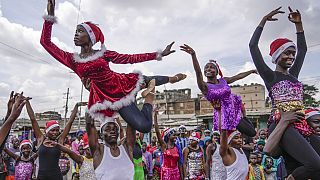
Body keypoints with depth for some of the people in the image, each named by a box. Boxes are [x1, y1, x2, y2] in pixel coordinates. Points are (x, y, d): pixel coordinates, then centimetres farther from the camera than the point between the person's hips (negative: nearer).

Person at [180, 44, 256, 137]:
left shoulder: (223, 80, 1)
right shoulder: (205, 87, -16)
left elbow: (239, 76, 15)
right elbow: (198, 72, -33)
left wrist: (252, 71, 26)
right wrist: (193, 55, -49)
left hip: (235, 107, 5)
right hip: (225, 114, -5)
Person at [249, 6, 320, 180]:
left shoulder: (293, 75, 22)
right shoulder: (270, 76, 3)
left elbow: (303, 49, 34)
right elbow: (253, 46, -3)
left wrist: (298, 24, 31)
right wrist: (264, 20, 3)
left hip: (302, 125, 8)